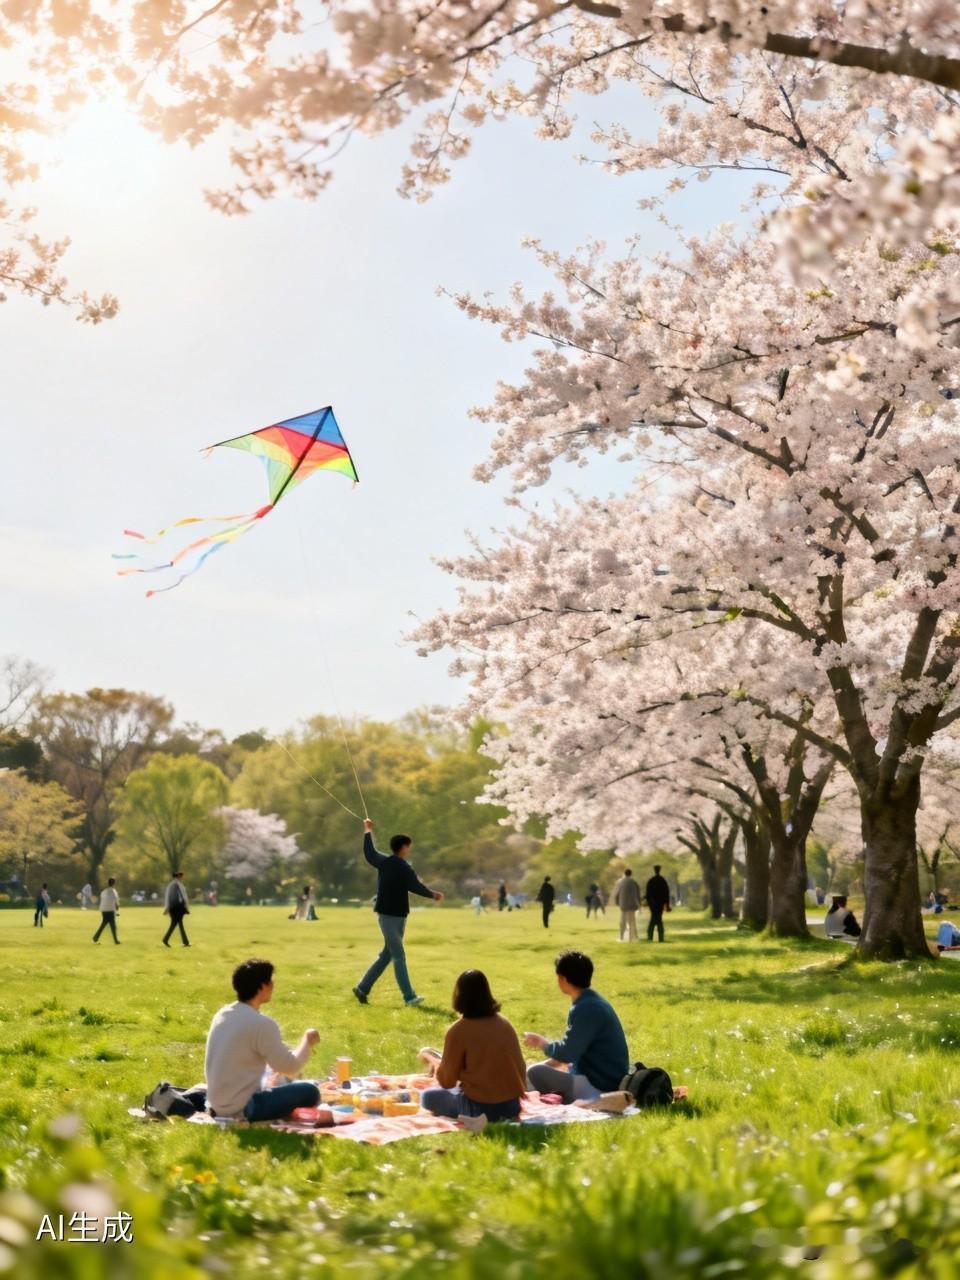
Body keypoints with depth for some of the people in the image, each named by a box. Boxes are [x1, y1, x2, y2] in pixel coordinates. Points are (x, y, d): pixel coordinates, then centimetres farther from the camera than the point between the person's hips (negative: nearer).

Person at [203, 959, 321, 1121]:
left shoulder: (222, 1015, 6)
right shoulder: (261, 1023, -19)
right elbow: (290, 1067, -14)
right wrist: (307, 1041, 3)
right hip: (240, 1108, -8)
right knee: (310, 1091, -4)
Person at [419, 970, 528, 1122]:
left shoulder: (458, 1030, -14)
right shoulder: (504, 1024, 2)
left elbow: (446, 1081, -7)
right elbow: (520, 1067, 10)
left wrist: (433, 1062, 14)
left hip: (480, 1109, -7)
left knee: (428, 1096, 12)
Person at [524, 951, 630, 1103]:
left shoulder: (586, 1008, -21)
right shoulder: (591, 1002, 10)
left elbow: (567, 1053, -21)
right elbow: (574, 1048, 18)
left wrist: (541, 1042, -3)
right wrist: (549, 1063, 10)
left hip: (598, 1088, -10)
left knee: (534, 1073, -18)